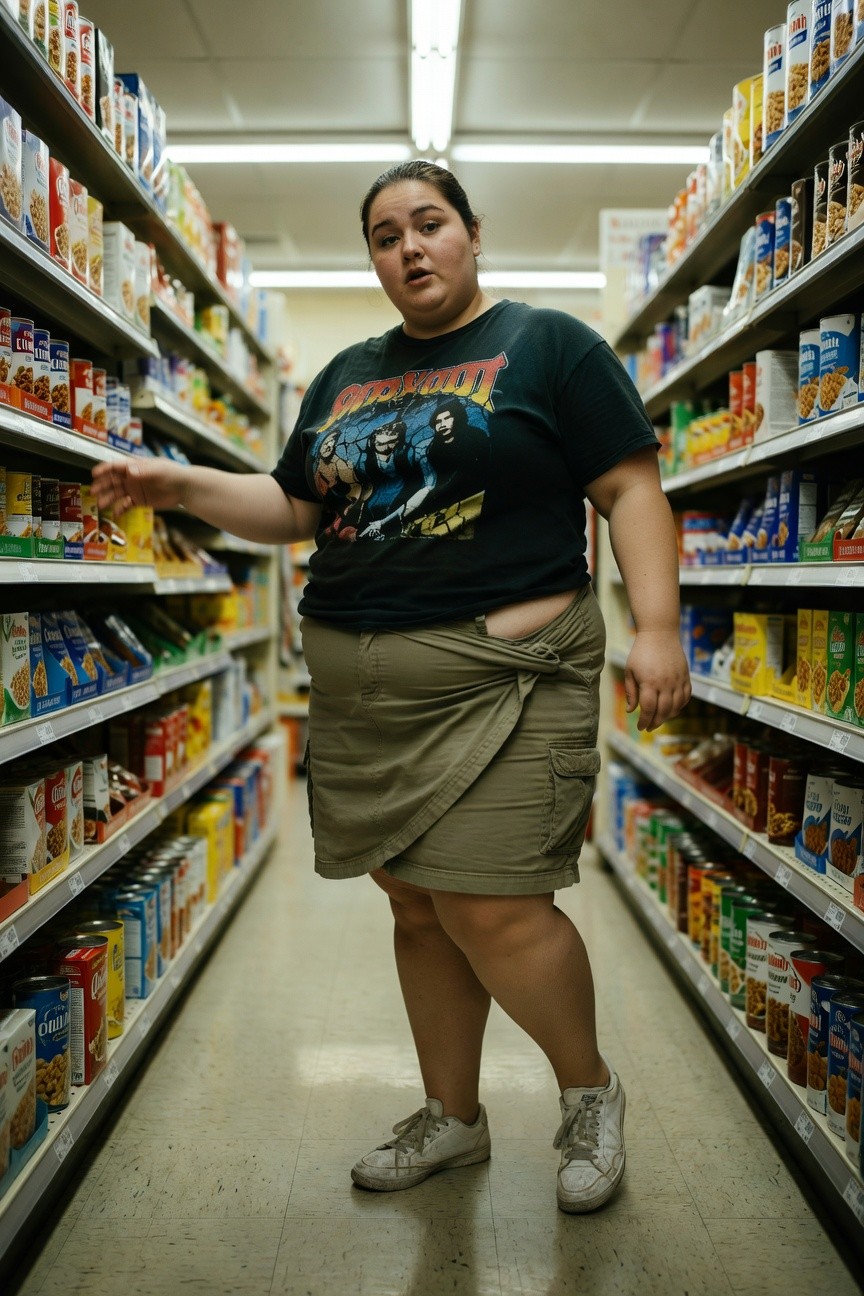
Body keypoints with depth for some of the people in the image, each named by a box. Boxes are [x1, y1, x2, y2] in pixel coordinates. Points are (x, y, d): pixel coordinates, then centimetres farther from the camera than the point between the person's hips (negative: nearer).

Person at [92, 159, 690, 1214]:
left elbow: (630, 490, -3)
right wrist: (181, 484, 6)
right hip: (361, 690, 6)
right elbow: (293, 508, 21)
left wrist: (656, 628, -14)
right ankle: (452, 1117, 32)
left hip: (501, 673, -5)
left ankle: (590, 1091, 20)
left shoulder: (550, 345, 3)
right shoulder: (346, 376, 18)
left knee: (492, 914, -10)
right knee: (417, 908, 12)